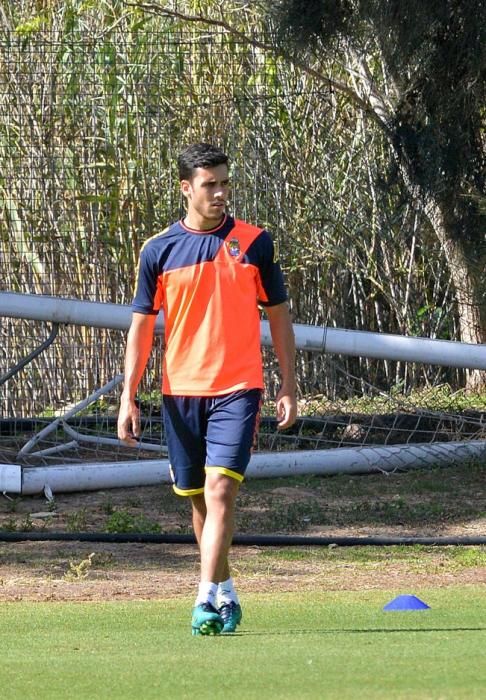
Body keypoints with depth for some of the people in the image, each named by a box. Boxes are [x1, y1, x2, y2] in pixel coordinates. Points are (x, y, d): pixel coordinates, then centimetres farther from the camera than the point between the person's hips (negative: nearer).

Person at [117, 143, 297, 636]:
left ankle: (207, 603, -19)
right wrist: (128, 397, 0)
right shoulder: (159, 250, 2)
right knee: (198, 497, 10)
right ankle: (224, 592, 27)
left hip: (237, 390, -2)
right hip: (180, 391, 2)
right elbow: (141, 325, 6)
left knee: (221, 489, -16)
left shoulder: (254, 243, 1)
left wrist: (288, 387, 4)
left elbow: (278, 316, 8)